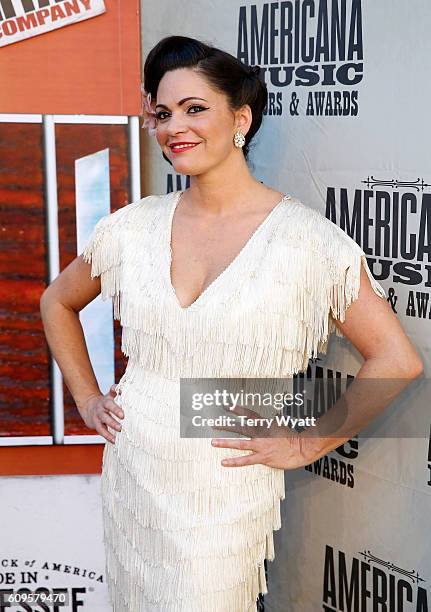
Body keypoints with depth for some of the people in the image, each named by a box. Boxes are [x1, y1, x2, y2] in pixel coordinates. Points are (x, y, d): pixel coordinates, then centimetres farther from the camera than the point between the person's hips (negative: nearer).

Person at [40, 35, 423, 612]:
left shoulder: (307, 239, -13)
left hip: (226, 490, -4)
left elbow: (397, 361, -13)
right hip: (132, 472, 4)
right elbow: (58, 302, 17)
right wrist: (87, 398, 10)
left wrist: (305, 447, -10)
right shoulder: (135, 225, 0)